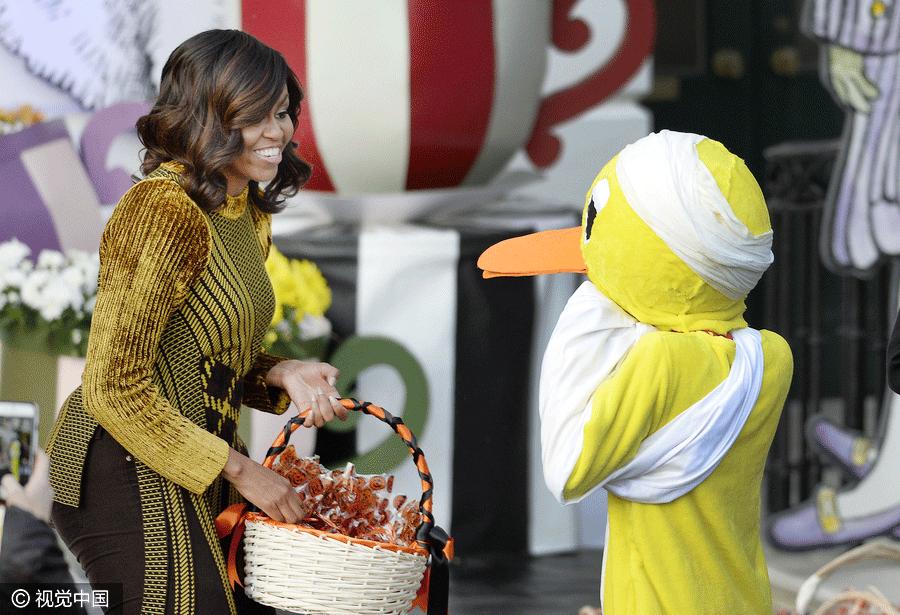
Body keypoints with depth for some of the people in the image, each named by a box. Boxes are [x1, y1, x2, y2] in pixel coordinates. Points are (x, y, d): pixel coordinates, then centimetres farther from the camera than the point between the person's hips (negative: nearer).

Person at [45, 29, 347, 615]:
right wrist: (237, 469, -17)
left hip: (195, 471, 9)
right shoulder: (164, 212, -21)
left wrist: (279, 374, -2)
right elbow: (114, 389, -23)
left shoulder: (248, 215, 10)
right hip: (130, 475, -9)